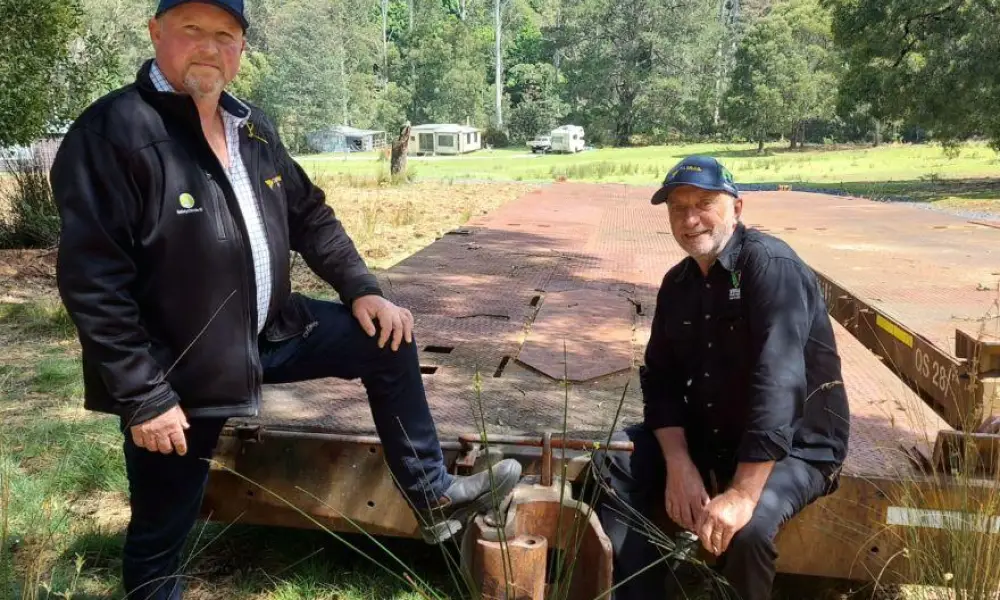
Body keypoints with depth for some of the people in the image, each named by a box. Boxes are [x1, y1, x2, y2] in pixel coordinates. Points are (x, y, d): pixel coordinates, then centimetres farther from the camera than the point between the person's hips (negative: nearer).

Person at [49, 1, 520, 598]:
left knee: (387, 340, 7)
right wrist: (143, 396, -24)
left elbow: (310, 215, 15)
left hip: (268, 330, 7)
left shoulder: (252, 127, 5)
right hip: (179, 371, -7)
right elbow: (93, 280, -23)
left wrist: (361, 289, 4)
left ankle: (433, 497, 17)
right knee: (161, 532, 7)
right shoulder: (113, 132, -20)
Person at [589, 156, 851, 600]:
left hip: (795, 445, -6)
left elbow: (777, 384, -31)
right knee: (611, 469, -7)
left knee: (748, 527, -33)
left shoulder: (771, 267, -21)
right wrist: (680, 464, -16)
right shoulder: (677, 282, 4)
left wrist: (742, 493, -36)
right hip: (707, 435, 7)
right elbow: (661, 379, 1)